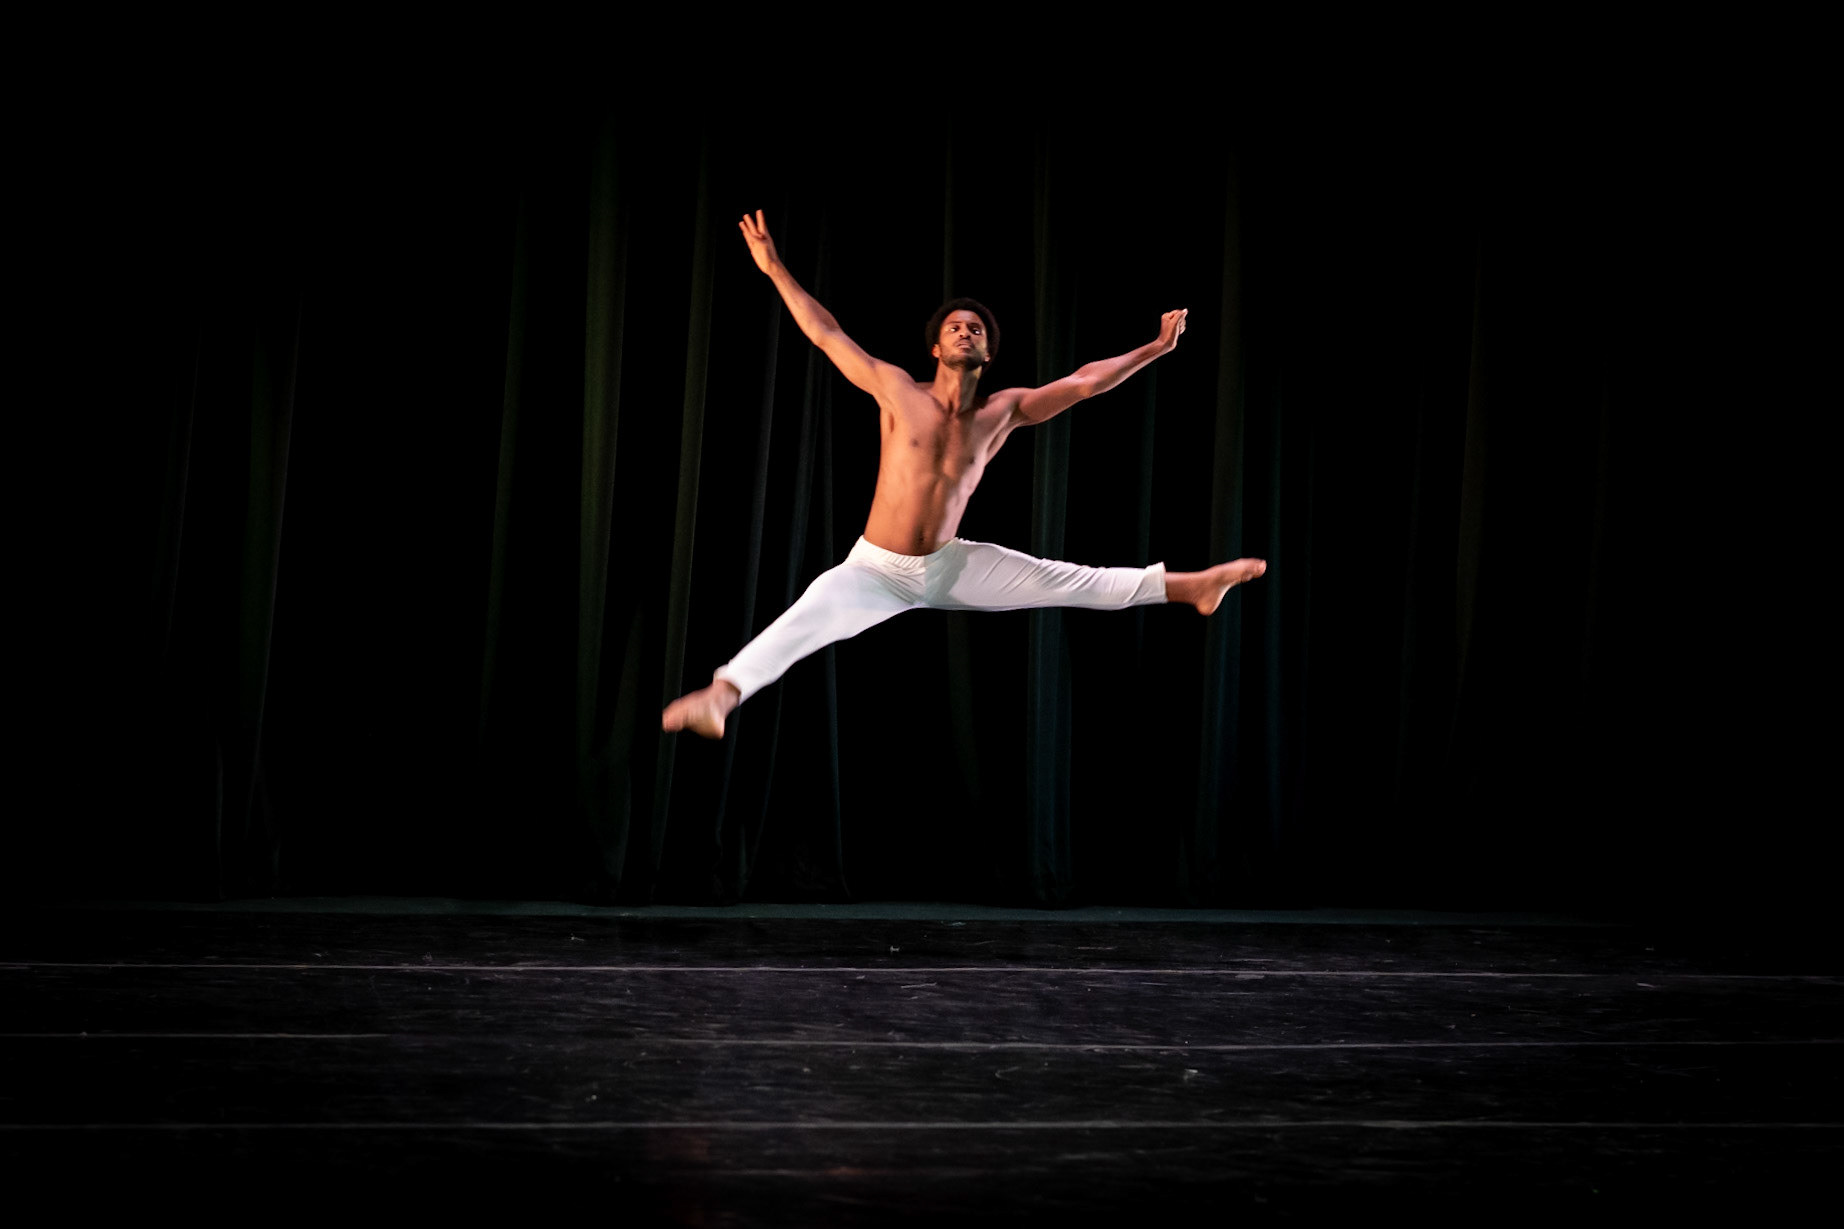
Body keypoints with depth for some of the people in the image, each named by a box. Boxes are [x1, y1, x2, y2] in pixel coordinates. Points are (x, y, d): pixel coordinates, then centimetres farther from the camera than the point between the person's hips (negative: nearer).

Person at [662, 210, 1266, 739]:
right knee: (810, 616, -33)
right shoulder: (898, 390, -7)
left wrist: (1154, 348, 8)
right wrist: (775, 269, -10)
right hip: (876, 570, -3)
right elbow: (826, 333, -7)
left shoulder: (1003, 411, 0)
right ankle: (723, 692, -51)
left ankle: (1190, 586, 10)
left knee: (1073, 582, 0)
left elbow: (1085, 381, 5)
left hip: (949, 568, 3)